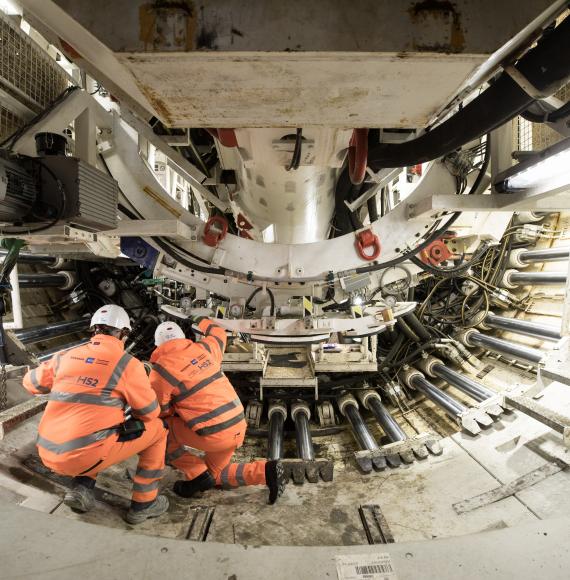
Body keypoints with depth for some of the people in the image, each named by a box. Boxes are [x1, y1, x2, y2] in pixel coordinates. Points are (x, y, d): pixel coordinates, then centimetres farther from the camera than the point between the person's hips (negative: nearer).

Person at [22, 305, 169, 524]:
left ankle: (81, 488, 17)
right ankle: (144, 503, 17)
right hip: (87, 456, -6)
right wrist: (132, 410, 24)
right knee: (156, 428, 11)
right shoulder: (127, 363, -7)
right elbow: (150, 412, 1)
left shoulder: (66, 356, 7)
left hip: (49, 454, 6)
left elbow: (31, 382, 25)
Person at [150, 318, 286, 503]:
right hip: (238, 425, 7)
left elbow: (160, 412, 4)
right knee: (215, 474, 28)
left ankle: (197, 475, 12)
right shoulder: (203, 348, 7)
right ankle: (266, 471, 8)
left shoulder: (161, 370, -7)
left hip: (213, 434, -7)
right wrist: (202, 321, 49)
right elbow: (219, 334, 30)